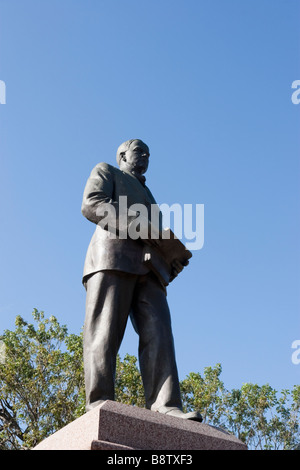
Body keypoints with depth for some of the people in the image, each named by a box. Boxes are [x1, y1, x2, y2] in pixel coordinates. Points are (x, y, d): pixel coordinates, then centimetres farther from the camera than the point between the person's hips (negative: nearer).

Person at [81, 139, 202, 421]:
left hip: (146, 269, 6)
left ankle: (165, 406, -27)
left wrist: (173, 263, 8)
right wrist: (135, 225, -16)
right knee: (105, 330, -17)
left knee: (158, 334, -14)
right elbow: (91, 205, -1)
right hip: (112, 255, -5)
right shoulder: (105, 172, 21)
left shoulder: (146, 196, 40)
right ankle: (99, 402, -25)